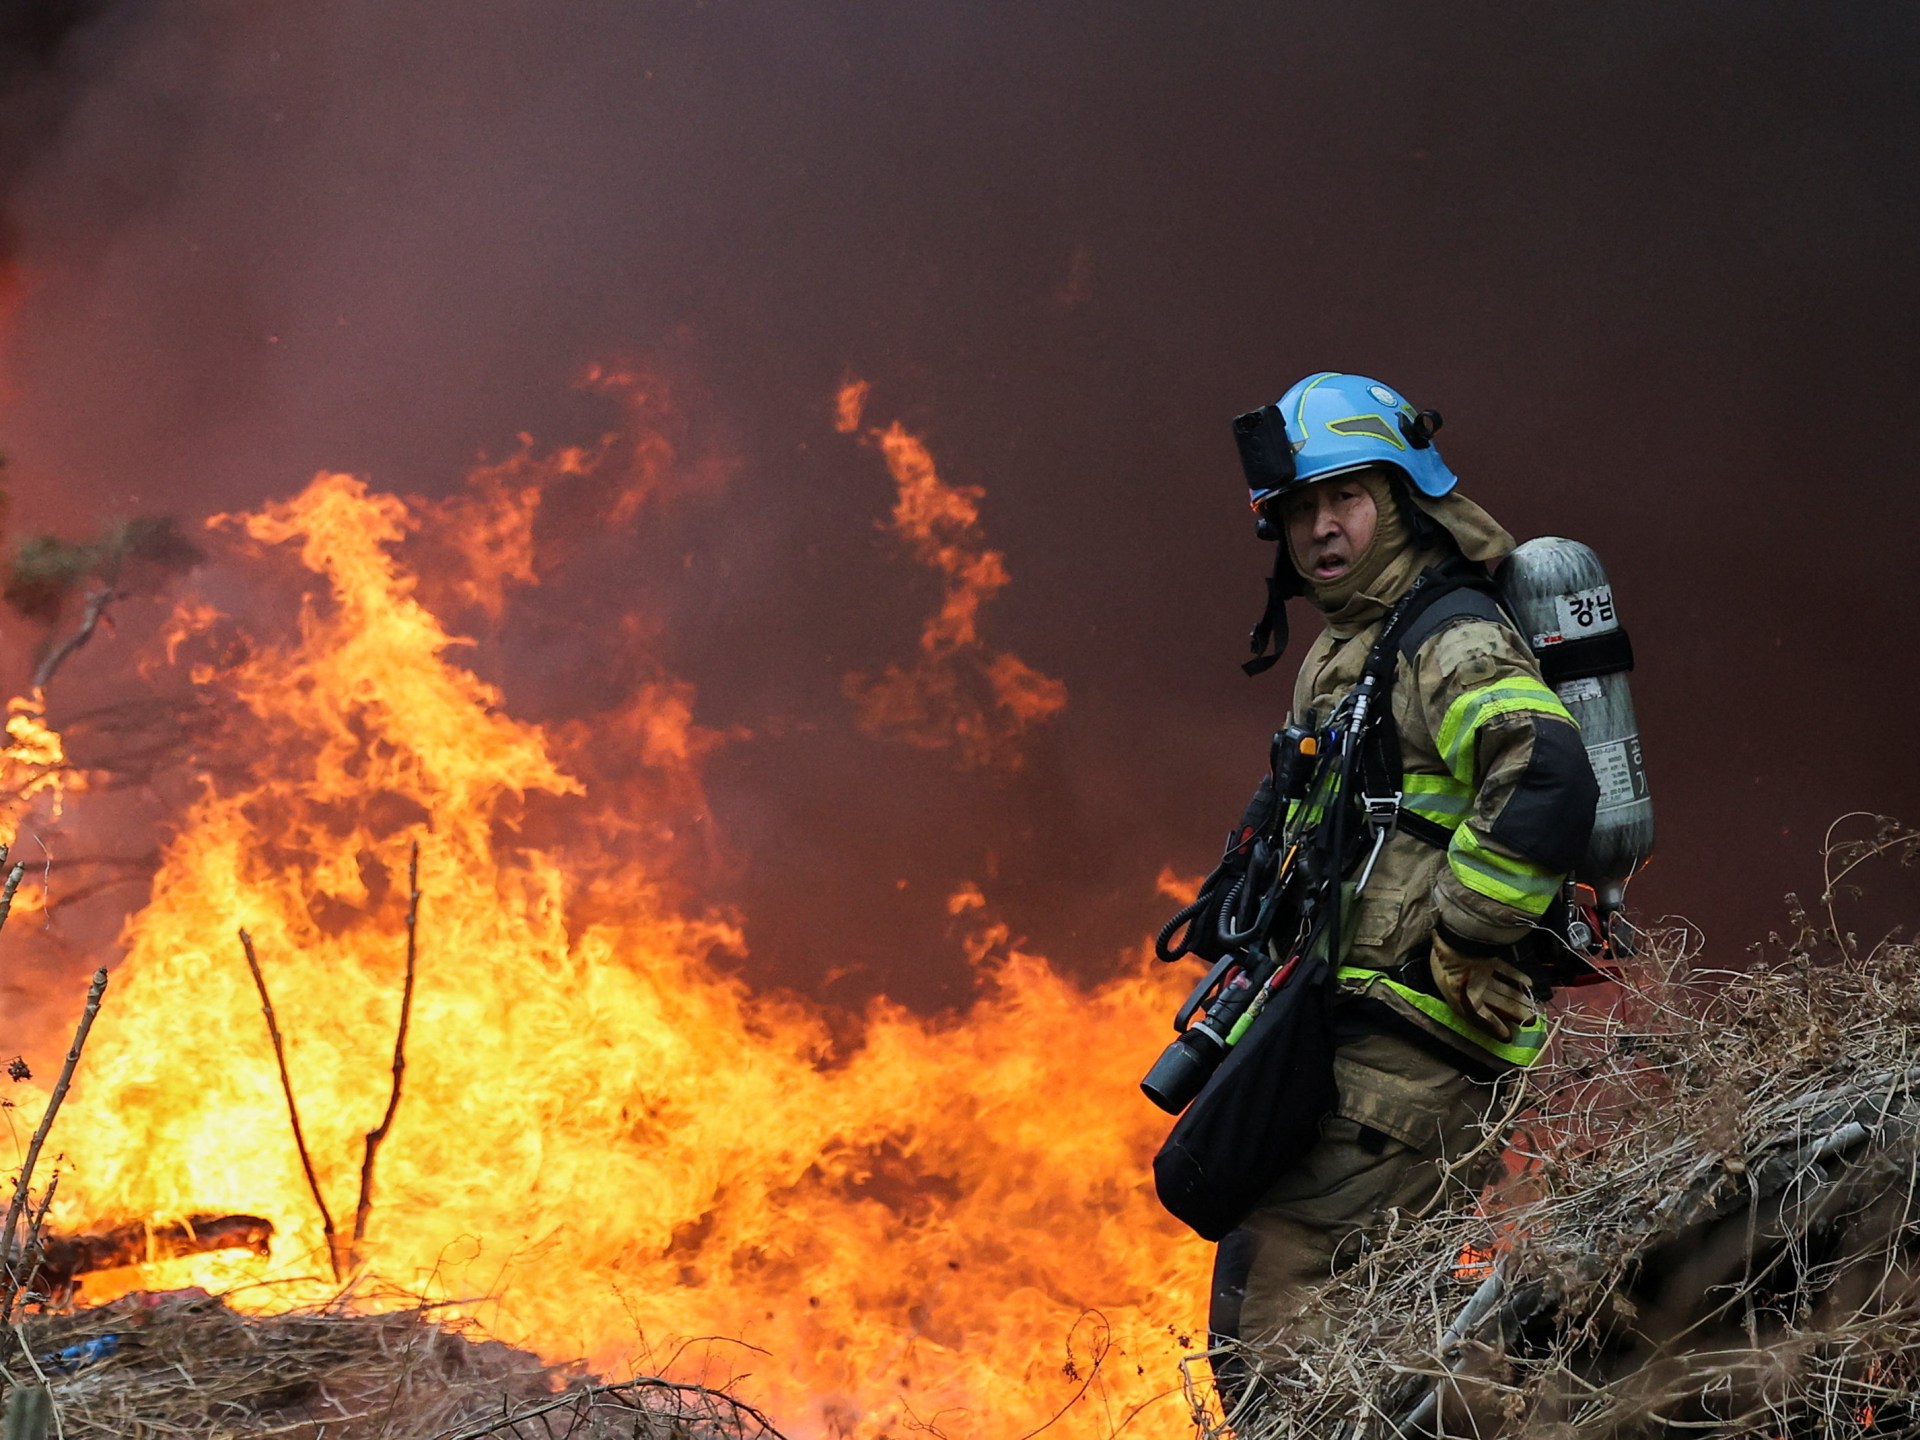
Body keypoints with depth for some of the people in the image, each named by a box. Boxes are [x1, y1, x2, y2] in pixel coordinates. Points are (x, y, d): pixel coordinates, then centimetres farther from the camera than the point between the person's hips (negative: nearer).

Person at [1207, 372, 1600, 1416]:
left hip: (1405, 1046, -11)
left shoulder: (1452, 638, -10)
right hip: (1345, 1039, 11)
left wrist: (1454, 954, -22)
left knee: (1276, 1353, -16)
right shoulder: (1342, 657, 21)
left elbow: (1546, 782, -29)